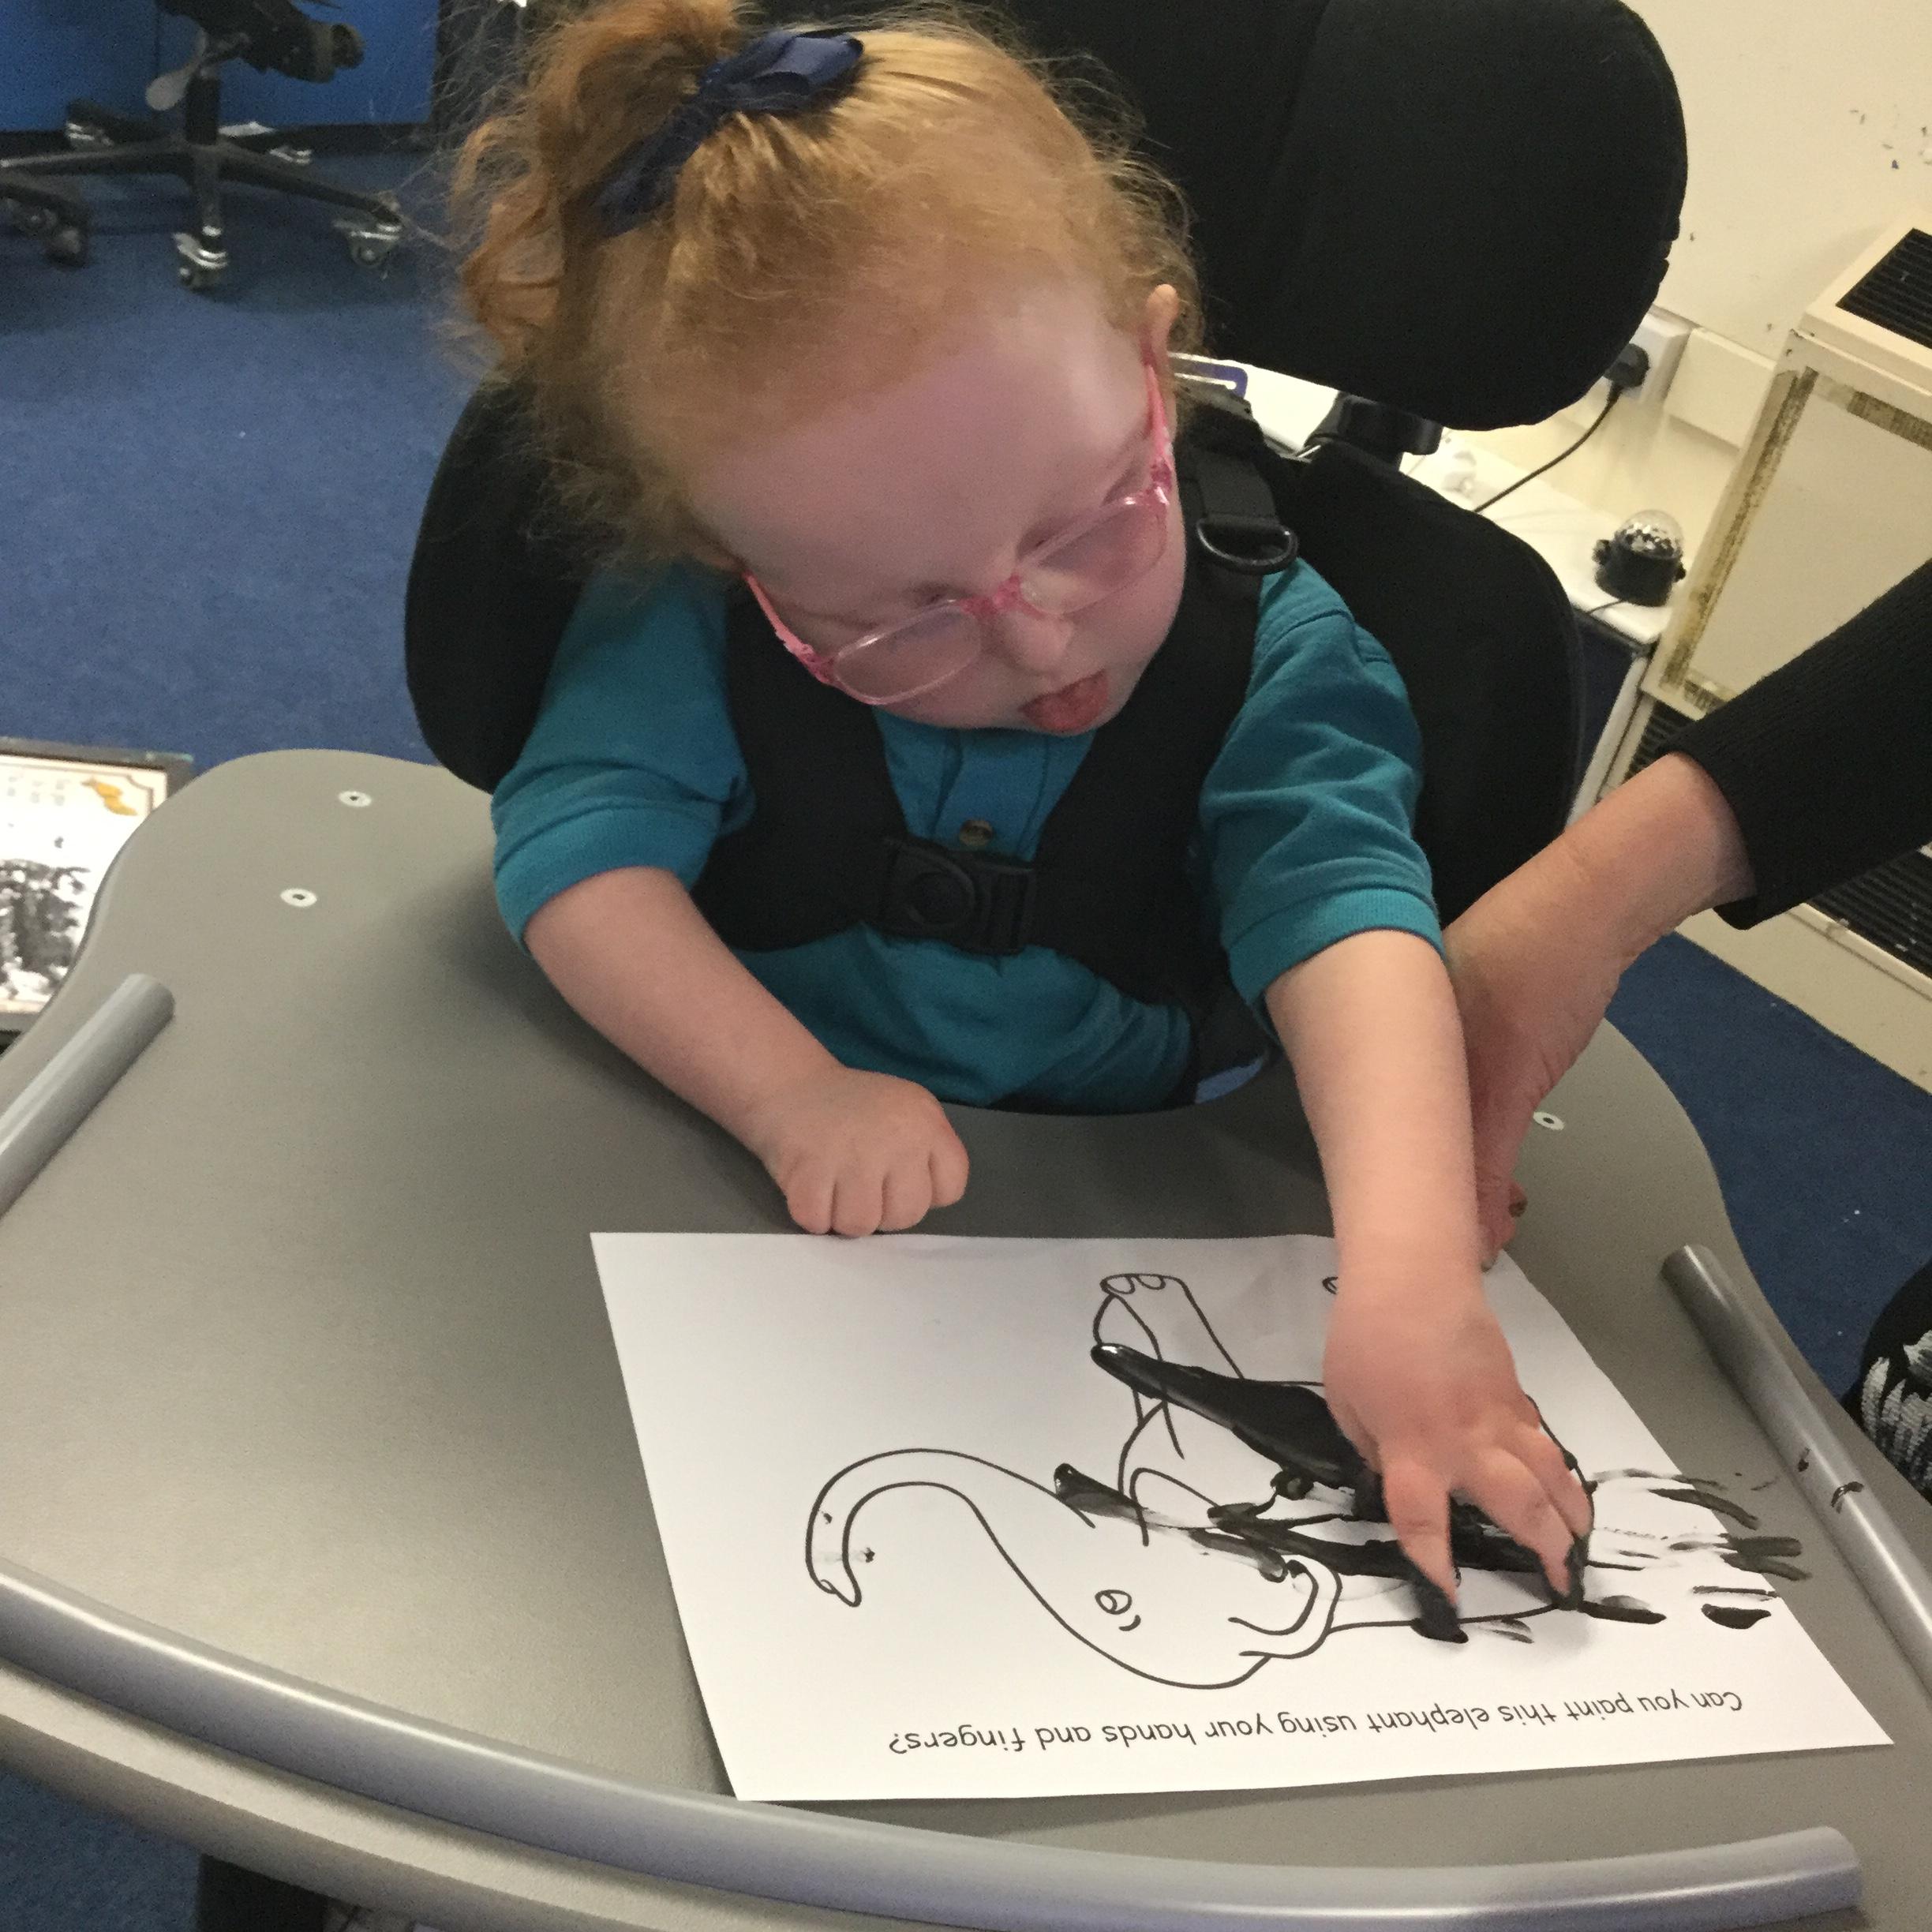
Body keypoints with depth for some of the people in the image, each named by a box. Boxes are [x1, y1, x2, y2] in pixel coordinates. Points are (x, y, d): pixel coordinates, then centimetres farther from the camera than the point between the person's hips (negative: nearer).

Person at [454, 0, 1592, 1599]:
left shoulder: (1272, 651, -13)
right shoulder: (693, 624, -12)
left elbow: (1347, 923, -25)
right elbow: (580, 841, -17)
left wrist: (1410, 1275, -40)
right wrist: (792, 1093, -31)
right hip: (742, 1198, -1)